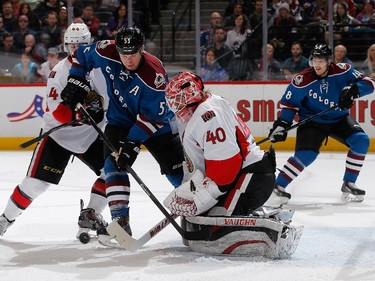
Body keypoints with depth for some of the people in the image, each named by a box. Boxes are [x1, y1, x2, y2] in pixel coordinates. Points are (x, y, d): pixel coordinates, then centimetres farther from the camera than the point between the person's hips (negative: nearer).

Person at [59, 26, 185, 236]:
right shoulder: (107, 52, -22)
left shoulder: (154, 74, -33)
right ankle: (120, 220, -23)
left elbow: (152, 116, -30)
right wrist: (76, 82, -8)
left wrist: (133, 143, -33)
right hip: (120, 120, 3)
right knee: (114, 165, -19)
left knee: (177, 168, 1)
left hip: (156, 123, -2)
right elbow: (82, 54, 0)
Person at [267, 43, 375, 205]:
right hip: (312, 122, -3)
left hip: (339, 119, 3)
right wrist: (281, 125, -15)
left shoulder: (343, 72, -13)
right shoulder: (302, 80, -17)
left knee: (361, 141, -16)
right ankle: (278, 187, -11)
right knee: (306, 155, -24)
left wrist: (352, 90, -33)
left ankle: (348, 185, -3)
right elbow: (289, 103, -6)